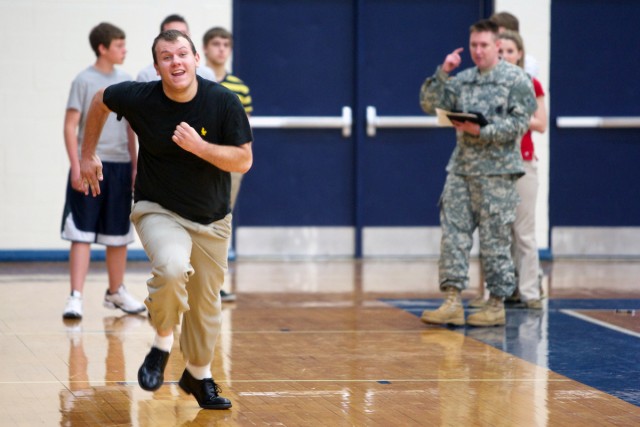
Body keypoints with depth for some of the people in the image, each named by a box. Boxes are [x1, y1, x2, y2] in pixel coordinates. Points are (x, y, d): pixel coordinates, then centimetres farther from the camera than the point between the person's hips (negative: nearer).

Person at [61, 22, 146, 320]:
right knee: (82, 233, -7)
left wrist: (135, 166, 13)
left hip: (120, 167, 5)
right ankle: (76, 297, -9)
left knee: (119, 234, 13)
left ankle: (116, 292, 27)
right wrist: (76, 166, -14)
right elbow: (71, 125, -7)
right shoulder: (84, 81, -5)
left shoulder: (126, 82, 10)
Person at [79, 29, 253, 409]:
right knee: (172, 267, -33)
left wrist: (199, 147, -28)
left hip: (212, 218, 2)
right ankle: (162, 344, -8)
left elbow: (244, 160, -13)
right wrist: (88, 154, 11)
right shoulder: (139, 98, -15)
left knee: (207, 303, 11)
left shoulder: (224, 102, -16)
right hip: (158, 211, -2)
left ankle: (198, 375, 36)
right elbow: (100, 100, 6)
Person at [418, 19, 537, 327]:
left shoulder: (516, 80, -1)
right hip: (461, 168, 5)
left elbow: (519, 123, -8)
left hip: (496, 171, -5)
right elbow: (429, 104, 10)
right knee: (453, 232, -2)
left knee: (495, 238, -2)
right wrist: (442, 73, -3)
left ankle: (496, 305, 6)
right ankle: (452, 302, -3)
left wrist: (482, 131, -18)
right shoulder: (462, 80, 15)